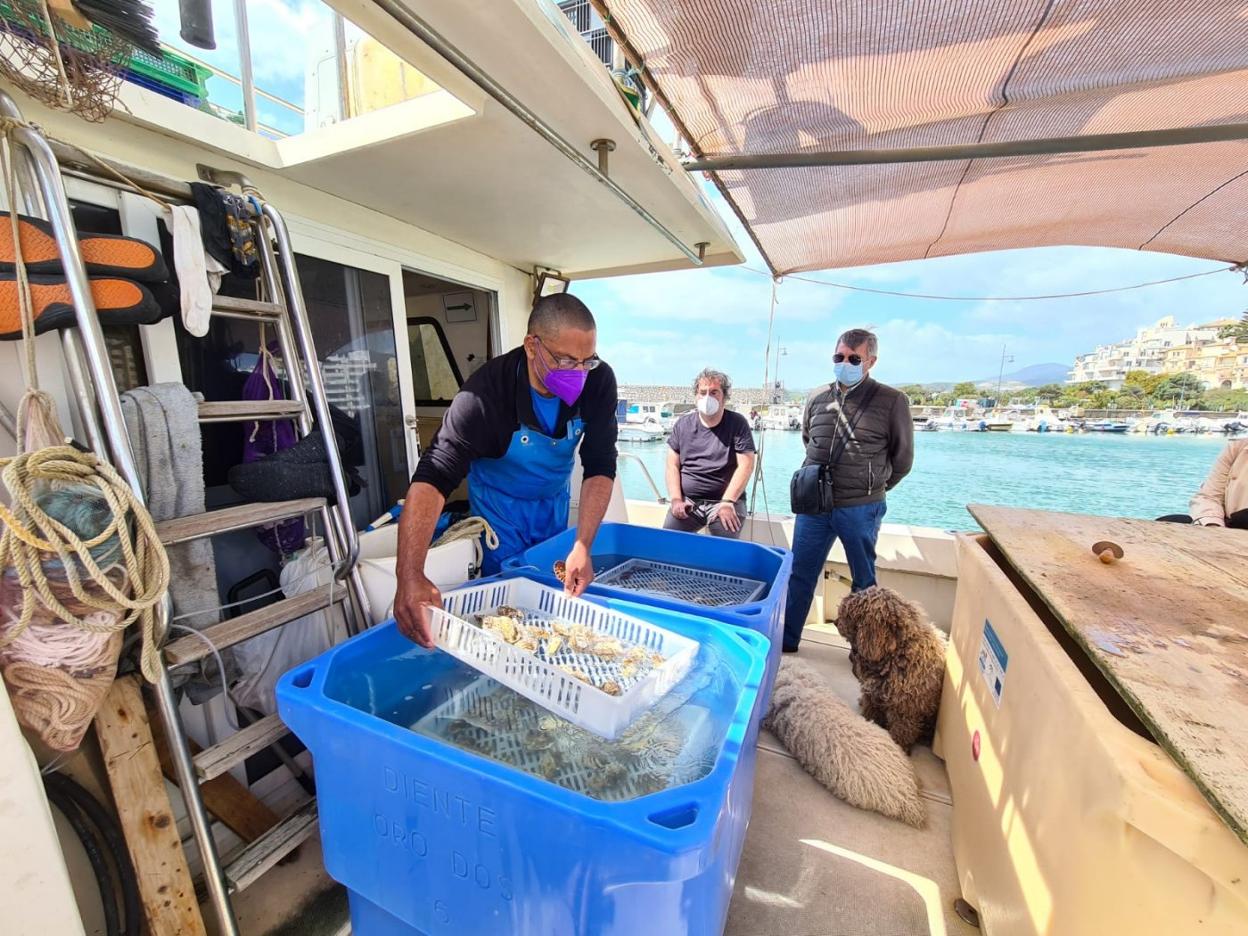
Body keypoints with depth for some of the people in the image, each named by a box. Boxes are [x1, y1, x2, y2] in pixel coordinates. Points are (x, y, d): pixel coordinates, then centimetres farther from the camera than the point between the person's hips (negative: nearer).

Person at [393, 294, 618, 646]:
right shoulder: (487, 392, -34)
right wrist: (410, 574, -53)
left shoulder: (598, 381, -25)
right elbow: (433, 477, -40)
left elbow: (600, 467, -23)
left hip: (555, 499, 3)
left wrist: (583, 546, -32)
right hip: (500, 505, -3)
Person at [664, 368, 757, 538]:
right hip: (687, 501, 2)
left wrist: (727, 502, -15)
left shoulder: (737, 424, -1)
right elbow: (672, 465, 6)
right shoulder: (683, 424, 7)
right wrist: (676, 499, -6)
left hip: (725, 500, -2)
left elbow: (745, 466, -7)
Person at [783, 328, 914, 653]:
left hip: (861, 510, -3)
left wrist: (870, 489, 11)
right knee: (799, 575, 10)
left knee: (864, 580, 15)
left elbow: (902, 459, 3)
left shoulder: (892, 401, -6)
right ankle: (786, 639, 26)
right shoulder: (817, 399, 4)